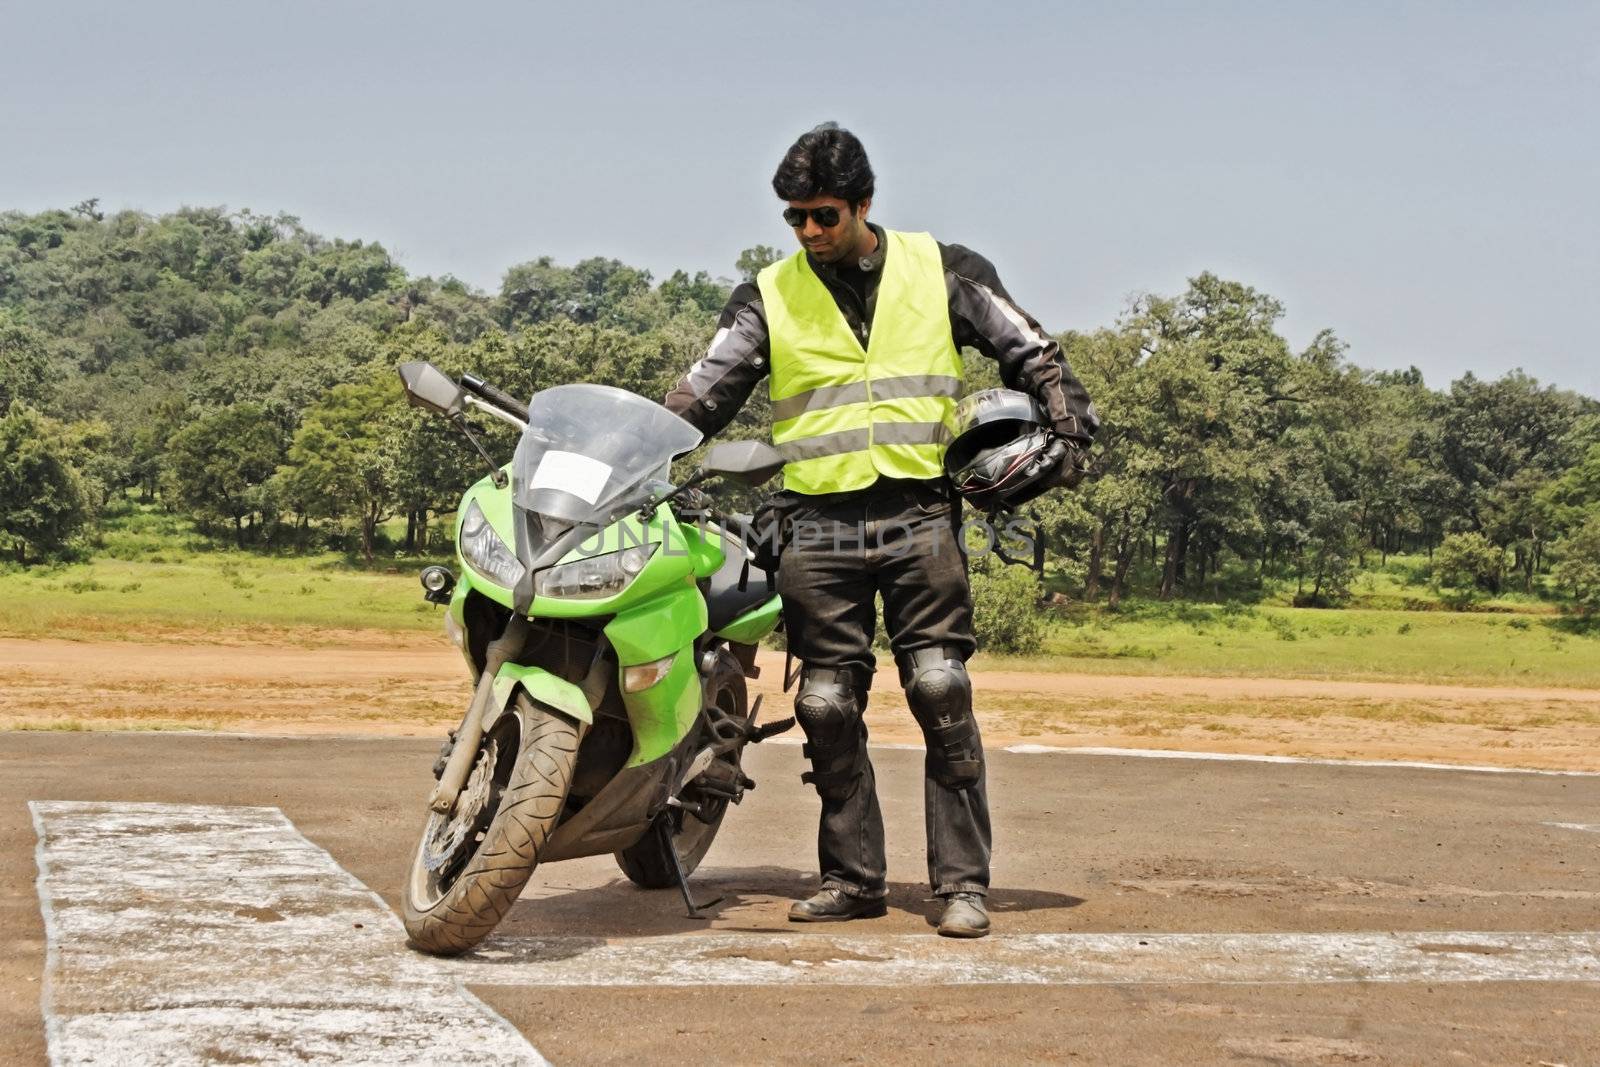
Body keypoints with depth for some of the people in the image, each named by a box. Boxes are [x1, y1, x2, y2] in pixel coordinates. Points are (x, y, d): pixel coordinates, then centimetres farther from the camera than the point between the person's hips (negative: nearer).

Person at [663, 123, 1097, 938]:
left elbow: (1031, 354, 15)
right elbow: (701, 396, 6)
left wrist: (1070, 427, 0)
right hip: (819, 526, 2)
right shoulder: (768, 299, 10)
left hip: (919, 513, -1)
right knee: (828, 708, 1)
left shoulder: (942, 273, 9)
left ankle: (962, 881, -5)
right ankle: (852, 878, 13)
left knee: (942, 695, -10)